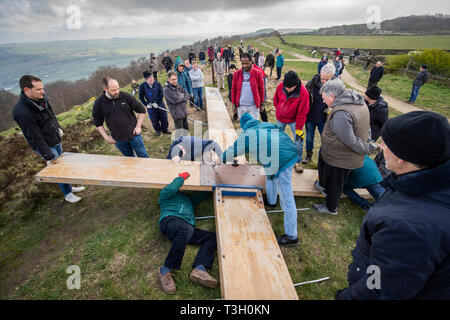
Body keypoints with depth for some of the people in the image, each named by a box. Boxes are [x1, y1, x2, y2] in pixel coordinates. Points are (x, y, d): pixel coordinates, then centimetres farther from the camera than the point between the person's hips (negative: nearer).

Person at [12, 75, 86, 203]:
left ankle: (70, 187, 39)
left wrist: (58, 127, 23)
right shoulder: (22, 112, -31)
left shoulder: (41, 98, -8)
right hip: (45, 146, -8)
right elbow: (36, 138, -27)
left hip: (56, 140, 8)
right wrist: (48, 157, -22)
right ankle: (67, 194, 22)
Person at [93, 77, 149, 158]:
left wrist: (138, 126, -5)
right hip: (118, 139, 2)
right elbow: (98, 122, 6)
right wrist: (106, 137, 0)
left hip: (133, 134, -2)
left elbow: (141, 110, -1)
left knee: (143, 157, 10)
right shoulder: (99, 103, -6)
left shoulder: (126, 97, -11)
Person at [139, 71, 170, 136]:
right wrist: (146, 104, -7)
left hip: (159, 103, 1)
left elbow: (161, 94, -7)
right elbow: (141, 97, 0)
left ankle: (165, 129, 28)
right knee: (154, 119, 7)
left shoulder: (157, 83, -10)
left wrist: (157, 103, -12)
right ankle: (157, 130, 29)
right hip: (150, 105, 0)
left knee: (164, 117, 8)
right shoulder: (142, 86, -9)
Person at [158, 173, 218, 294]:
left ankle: (200, 269, -35)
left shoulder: (188, 198, 43)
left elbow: (202, 196, 46)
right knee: (187, 229, -40)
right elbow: (170, 189, 2)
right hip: (170, 219, -6)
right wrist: (181, 177, 15)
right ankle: (165, 269, -32)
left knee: (212, 237, -15)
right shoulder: (165, 194, 25)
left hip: (187, 227, 6)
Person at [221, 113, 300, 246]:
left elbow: (232, 151, 14)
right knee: (270, 175, 35)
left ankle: (291, 236, 10)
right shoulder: (266, 124, 20)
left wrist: (221, 159, 32)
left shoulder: (247, 134, 3)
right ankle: (271, 200, 53)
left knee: (286, 199, -1)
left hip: (281, 161, -9)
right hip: (290, 151, 9)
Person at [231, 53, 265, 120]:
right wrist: (234, 104, 4)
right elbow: (233, 89, 6)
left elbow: (261, 89, 2)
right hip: (241, 106, 2)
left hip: (253, 106, -2)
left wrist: (261, 103, 2)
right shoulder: (237, 74, 2)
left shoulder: (257, 73, -3)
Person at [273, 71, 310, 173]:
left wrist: (299, 129, -21)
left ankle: (298, 162, 11)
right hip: (280, 118, 3)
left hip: (294, 119, -3)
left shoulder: (303, 93, -27)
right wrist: (279, 110, 7)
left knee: (299, 140, -6)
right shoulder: (280, 86, -18)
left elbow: (302, 112, -23)